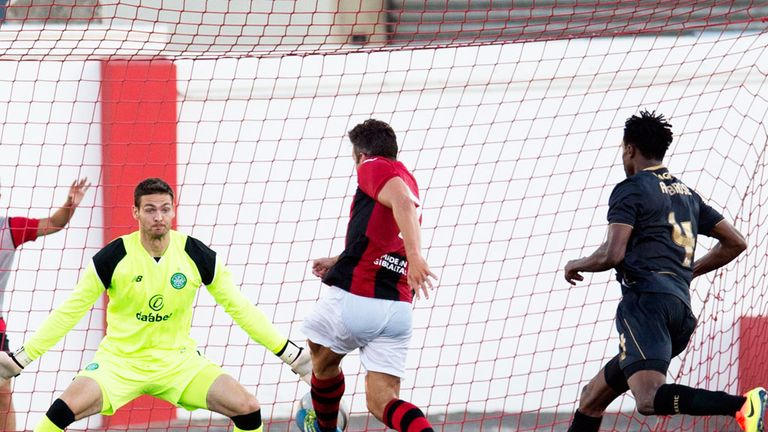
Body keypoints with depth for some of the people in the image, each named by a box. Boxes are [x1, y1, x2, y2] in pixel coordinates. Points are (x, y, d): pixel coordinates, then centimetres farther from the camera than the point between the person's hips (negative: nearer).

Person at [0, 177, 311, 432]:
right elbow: (70, 311, -3)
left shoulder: (197, 256, -6)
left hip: (178, 361, 2)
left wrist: (289, 352, 2)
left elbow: (239, 308, 4)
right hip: (120, 361, -2)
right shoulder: (114, 257, -11)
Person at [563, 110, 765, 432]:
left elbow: (612, 254, -10)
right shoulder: (687, 194, 24)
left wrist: (577, 265, 11)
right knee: (592, 398, 19)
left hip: (647, 300, -9)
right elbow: (735, 243, 27)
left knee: (649, 399, -30)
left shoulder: (630, 190, 1)